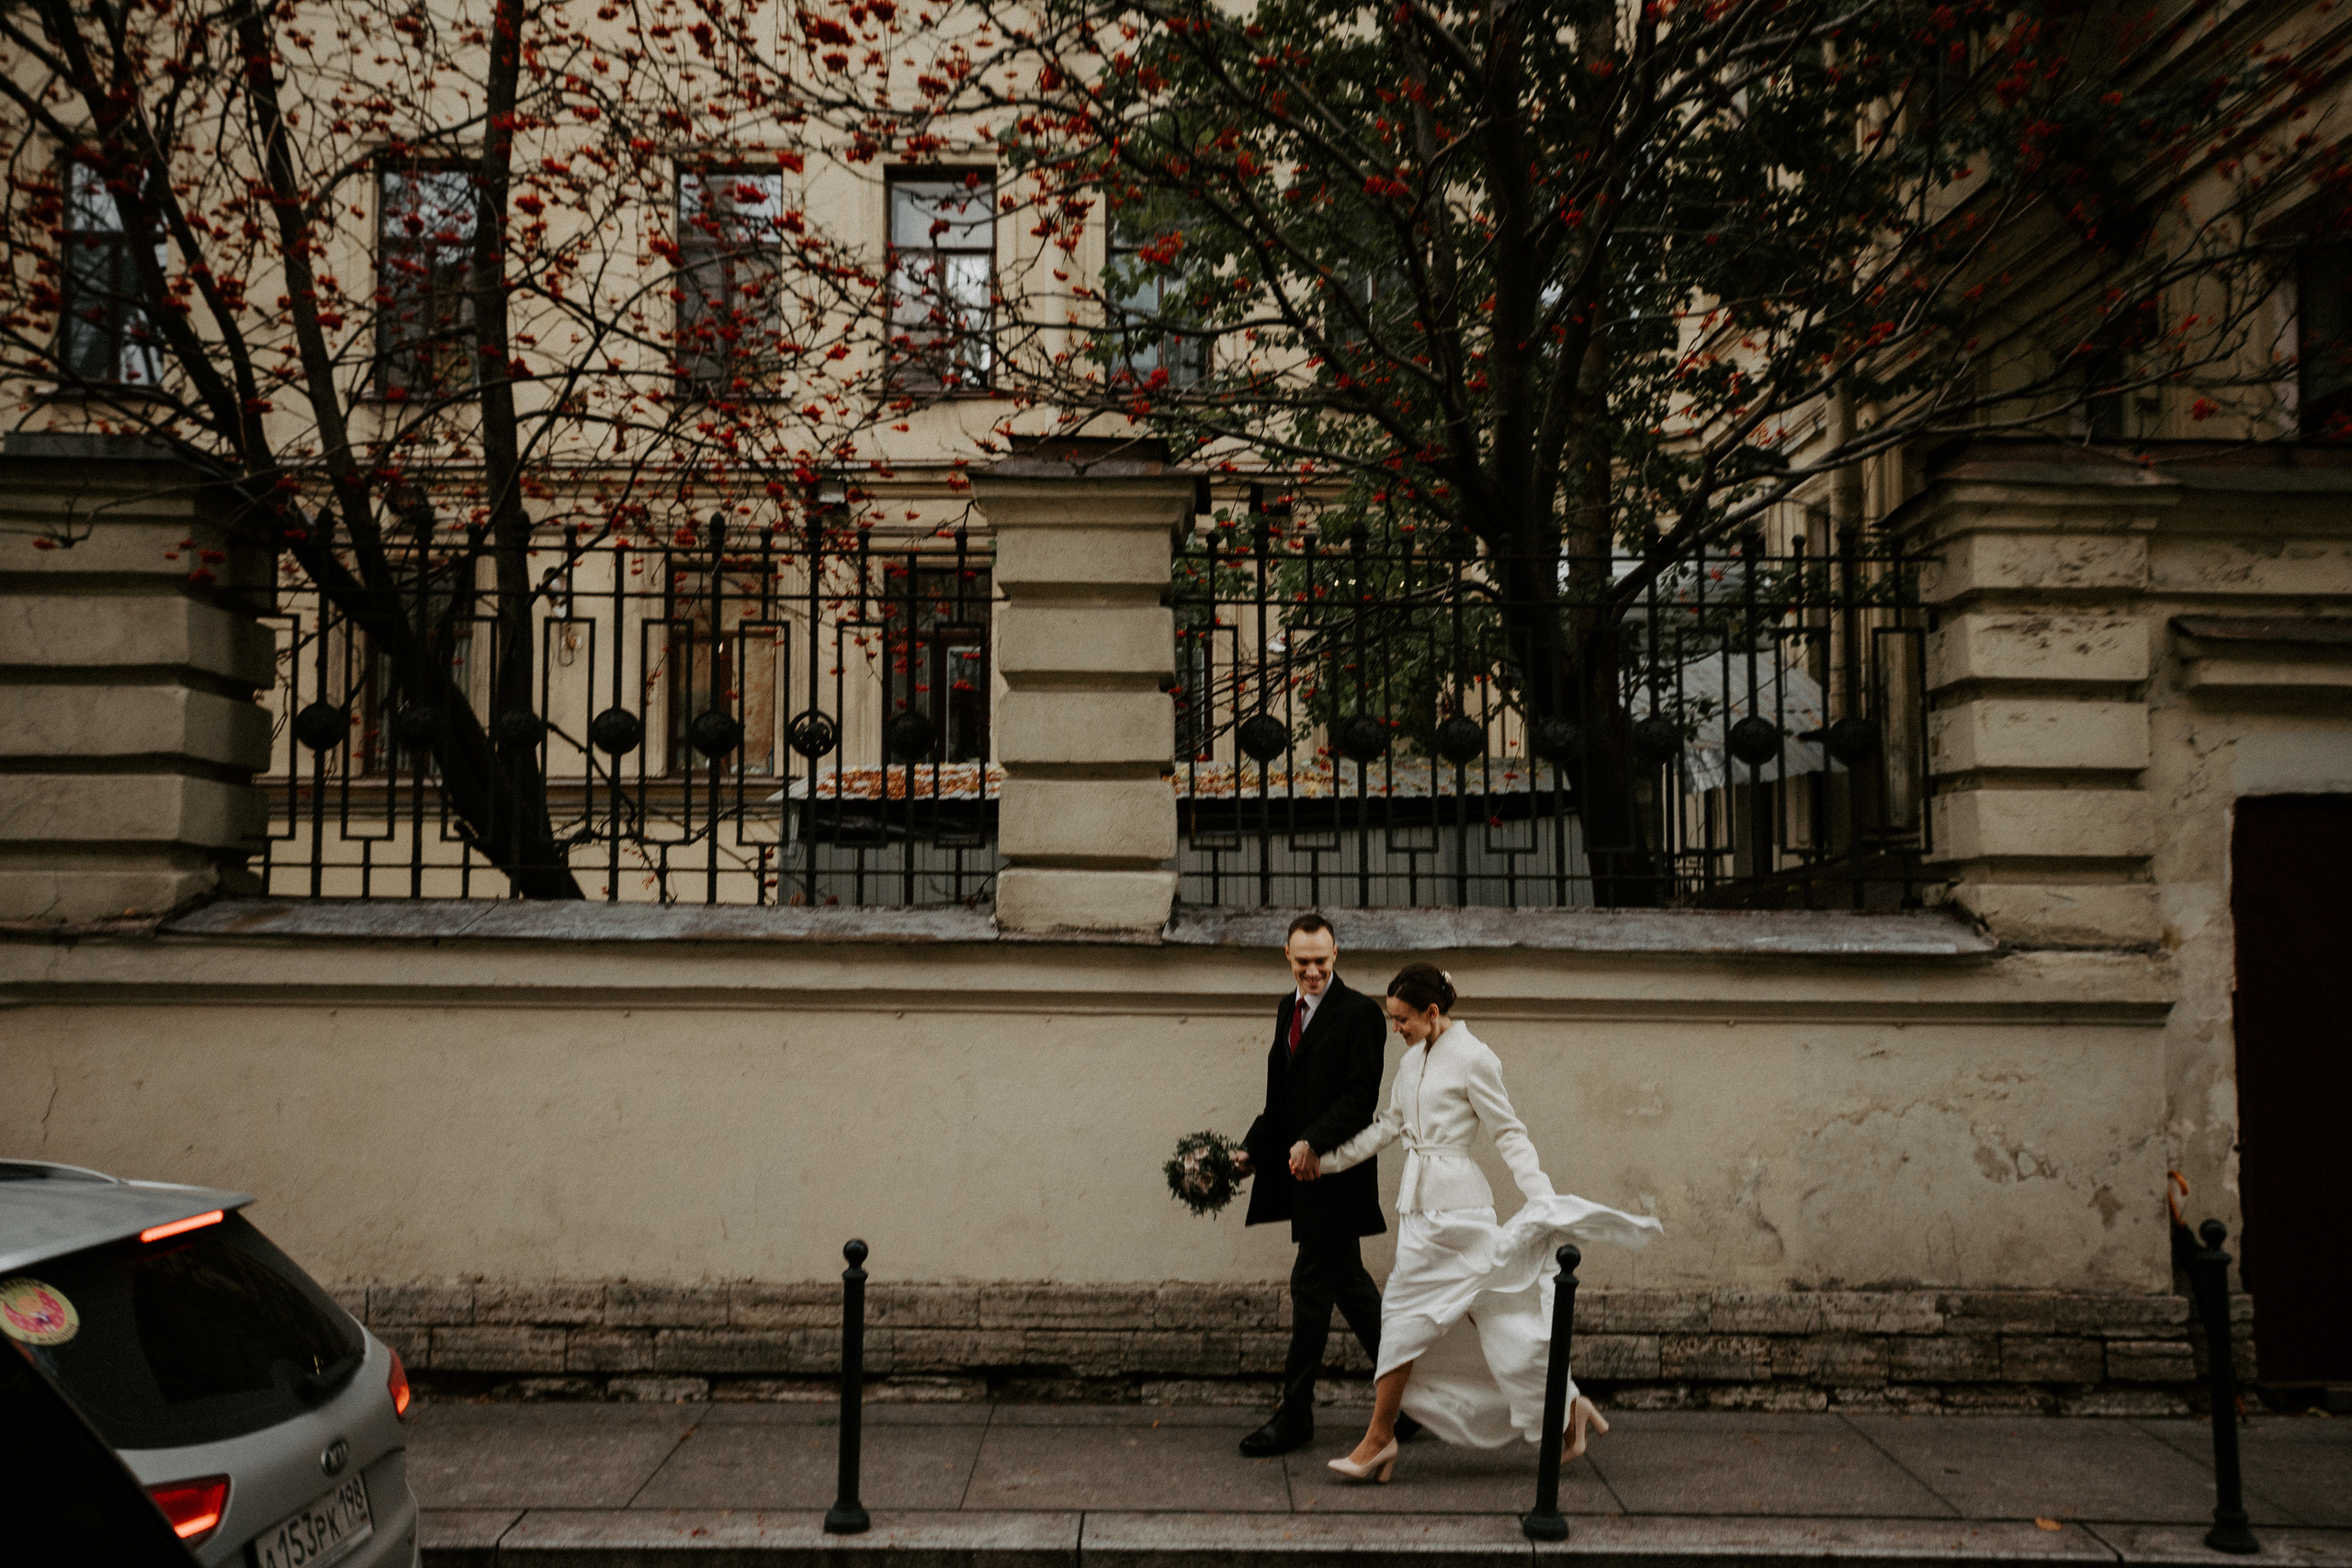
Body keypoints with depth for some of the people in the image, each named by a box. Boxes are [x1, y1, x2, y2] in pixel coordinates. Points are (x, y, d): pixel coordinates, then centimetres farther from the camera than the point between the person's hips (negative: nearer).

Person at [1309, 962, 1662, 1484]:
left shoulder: (1473, 1059, -12)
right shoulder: (1413, 1060, 11)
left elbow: (1509, 1133, -8)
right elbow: (1390, 1125, 21)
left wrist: (1544, 1197, -15)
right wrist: (1327, 1162, 20)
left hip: (1454, 1205, -8)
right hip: (1420, 1201, 8)